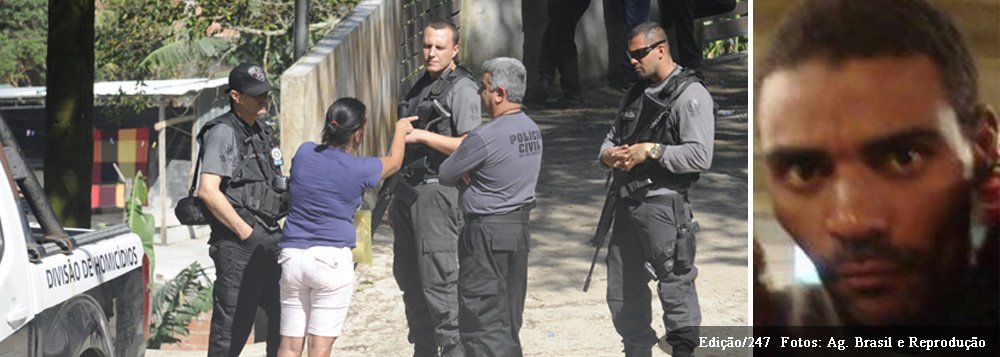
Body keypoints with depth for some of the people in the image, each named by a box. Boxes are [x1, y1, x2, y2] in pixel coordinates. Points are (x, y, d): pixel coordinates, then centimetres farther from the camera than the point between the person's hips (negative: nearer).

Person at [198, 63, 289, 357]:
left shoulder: (261, 131, 17)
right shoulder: (224, 132, -11)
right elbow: (208, 191, -20)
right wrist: (247, 233, -18)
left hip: (269, 240, 9)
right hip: (237, 244, -9)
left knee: (284, 314, 12)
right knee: (233, 324, -7)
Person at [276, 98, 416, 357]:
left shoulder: (304, 153, 3)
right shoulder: (359, 170, -6)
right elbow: (394, 162, 15)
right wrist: (401, 130, 34)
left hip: (292, 256, 4)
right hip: (332, 258, -4)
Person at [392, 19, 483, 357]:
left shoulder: (462, 89, -9)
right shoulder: (421, 86, 16)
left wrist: (422, 136, -20)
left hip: (438, 192, -9)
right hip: (409, 189, 9)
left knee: (439, 278, -10)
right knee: (408, 275, 12)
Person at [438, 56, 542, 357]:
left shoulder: (485, 137, -20)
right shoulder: (532, 130, 6)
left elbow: (445, 175, -9)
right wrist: (473, 174, 0)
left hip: (487, 233, -8)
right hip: (520, 229, 8)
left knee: (483, 322, -4)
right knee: (509, 322, 15)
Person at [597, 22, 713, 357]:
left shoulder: (690, 95, -8)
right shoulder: (636, 93, 17)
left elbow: (700, 156, -17)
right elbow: (612, 138, 25)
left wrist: (651, 151, -17)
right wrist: (609, 154, 2)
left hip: (664, 206, -8)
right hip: (627, 203, 8)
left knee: (675, 289, -5)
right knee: (622, 295, 13)